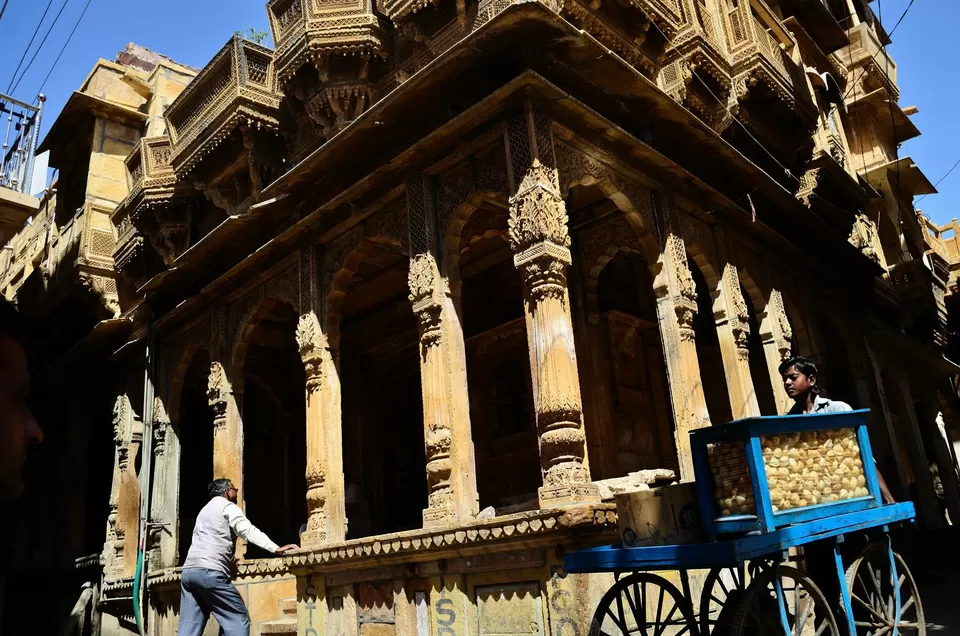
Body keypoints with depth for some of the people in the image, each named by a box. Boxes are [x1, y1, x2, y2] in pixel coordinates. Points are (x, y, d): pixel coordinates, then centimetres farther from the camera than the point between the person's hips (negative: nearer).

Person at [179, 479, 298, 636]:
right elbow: (248, 530, -11)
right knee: (238, 619, -4)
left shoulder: (205, 510, 30)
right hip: (209, 571, -9)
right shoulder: (227, 506, 4)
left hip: (189, 570, 9)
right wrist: (276, 549, -19)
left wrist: (227, 560, 46)